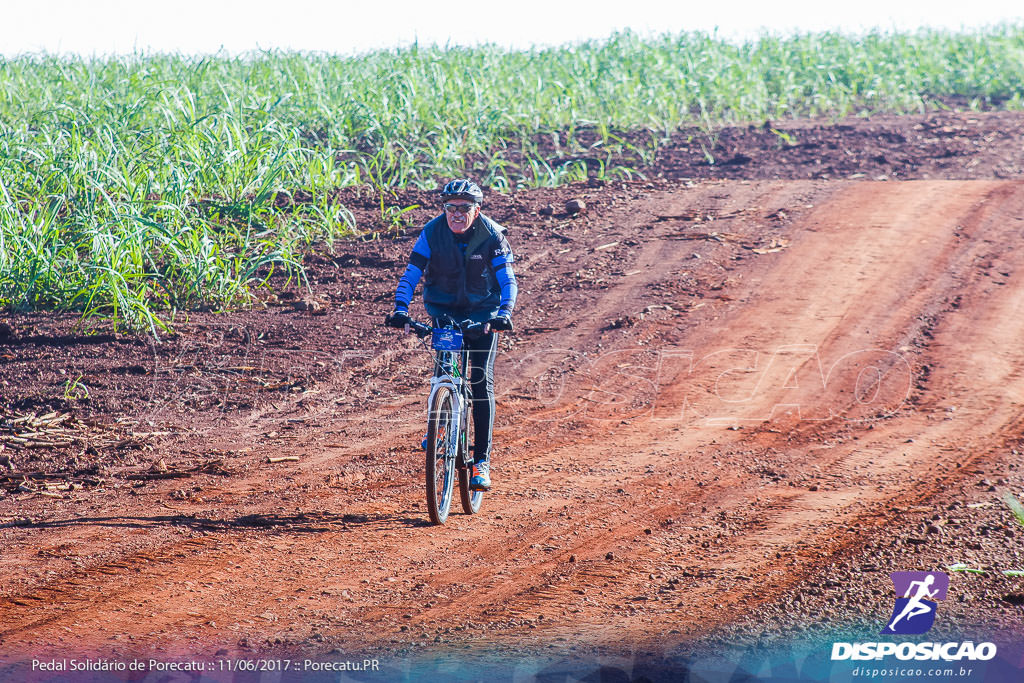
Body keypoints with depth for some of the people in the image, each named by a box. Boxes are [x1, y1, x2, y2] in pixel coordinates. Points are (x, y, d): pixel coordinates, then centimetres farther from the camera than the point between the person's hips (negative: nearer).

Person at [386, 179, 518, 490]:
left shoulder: (492, 235, -17)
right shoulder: (432, 232, -15)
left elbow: (507, 279, -18)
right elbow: (411, 274, -16)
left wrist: (505, 312, -36)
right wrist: (400, 308, -31)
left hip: (483, 311, -1)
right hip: (444, 308, 1)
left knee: (481, 380, -11)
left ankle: (482, 461, -8)